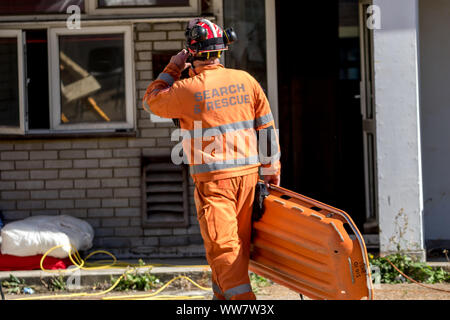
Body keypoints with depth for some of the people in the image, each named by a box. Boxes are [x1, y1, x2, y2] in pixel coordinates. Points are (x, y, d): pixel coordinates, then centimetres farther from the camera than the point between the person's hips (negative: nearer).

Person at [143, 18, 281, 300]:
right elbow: (267, 127, 9)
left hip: (213, 179, -5)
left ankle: (242, 298, -14)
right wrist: (272, 170, 17)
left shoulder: (187, 90, -9)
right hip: (248, 174, 5)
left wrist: (172, 69, 17)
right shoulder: (246, 81, 4)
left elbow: (151, 101, 10)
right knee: (239, 245, 15)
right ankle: (223, 296, 27)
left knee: (223, 247, -5)